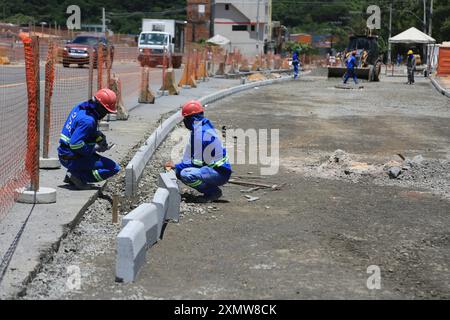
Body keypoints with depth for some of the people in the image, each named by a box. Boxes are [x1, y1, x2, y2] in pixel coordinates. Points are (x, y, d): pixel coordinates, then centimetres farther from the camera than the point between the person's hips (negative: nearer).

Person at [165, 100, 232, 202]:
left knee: (185, 174, -29)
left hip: (220, 173, -10)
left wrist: (176, 166, -6)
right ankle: (210, 191, 10)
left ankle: (214, 191, -9)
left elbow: (197, 162, -17)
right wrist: (177, 166, 13)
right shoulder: (206, 128, 12)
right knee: (179, 171, 12)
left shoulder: (200, 133, -18)